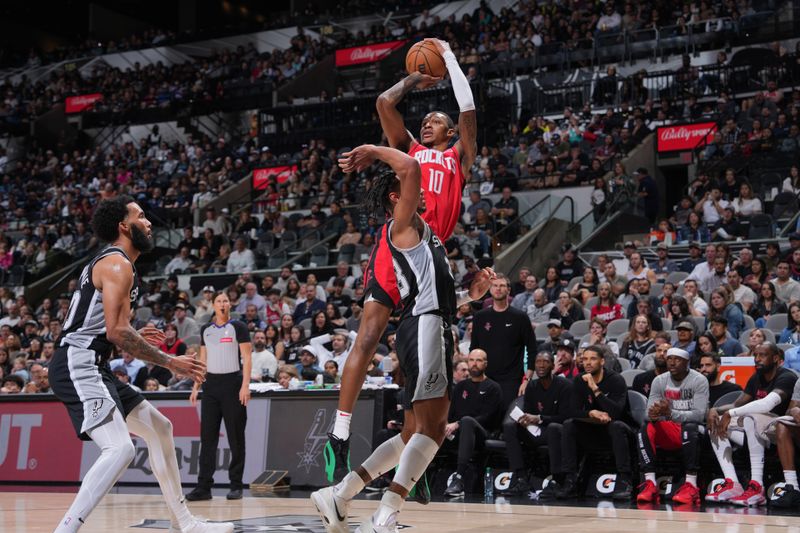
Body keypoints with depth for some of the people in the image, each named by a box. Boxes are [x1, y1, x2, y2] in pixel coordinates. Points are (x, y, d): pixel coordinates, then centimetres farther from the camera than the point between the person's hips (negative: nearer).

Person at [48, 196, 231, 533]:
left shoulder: (107, 262, 20)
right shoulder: (117, 264, -11)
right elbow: (117, 330, -21)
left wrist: (135, 336, 23)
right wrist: (170, 363, -15)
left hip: (93, 368, 11)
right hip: (78, 366, -11)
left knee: (160, 429, 17)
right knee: (120, 448, -26)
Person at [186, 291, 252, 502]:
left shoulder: (238, 327, 0)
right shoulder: (206, 330, 14)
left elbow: (247, 358, -5)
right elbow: (203, 360, 18)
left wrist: (245, 386, -15)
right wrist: (196, 387, 11)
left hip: (232, 384, -4)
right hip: (211, 384, 4)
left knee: (236, 438, 0)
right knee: (207, 437, 0)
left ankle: (236, 486, 6)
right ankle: (204, 486, 2)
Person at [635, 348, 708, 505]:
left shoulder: (699, 380, -12)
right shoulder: (659, 381, 1)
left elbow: (699, 415, -22)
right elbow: (650, 412, -4)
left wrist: (671, 413, -37)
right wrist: (653, 414, -31)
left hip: (692, 427, -4)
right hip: (669, 430, 4)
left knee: (689, 428, -37)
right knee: (646, 429, -24)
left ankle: (691, 486, -37)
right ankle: (650, 484, -28)